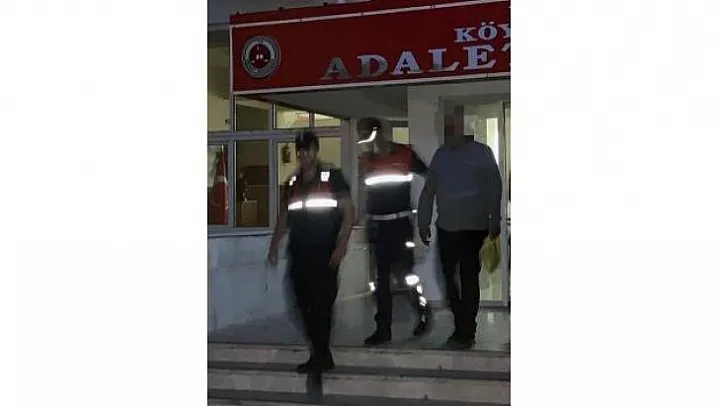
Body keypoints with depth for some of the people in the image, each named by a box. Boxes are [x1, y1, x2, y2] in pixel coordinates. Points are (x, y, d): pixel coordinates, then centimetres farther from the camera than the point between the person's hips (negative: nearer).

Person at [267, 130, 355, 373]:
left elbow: (348, 212, -5)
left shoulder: (332, 177, -2)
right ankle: (321, 355, 12)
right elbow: (284, 217, 21)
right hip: (299, 254, 5)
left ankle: (320, 356, 1)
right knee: (304, 304, 4)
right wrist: (274, 245, 16)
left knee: (322, 304, -8)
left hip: (325, 254, -5)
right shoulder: (292, 183, 14)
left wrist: (341, 244, -14)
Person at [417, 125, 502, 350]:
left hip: (473, 227, -4)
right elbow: (429, 190, 12)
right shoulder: (441, 154, 10)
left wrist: (494, 221, -8)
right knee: (449, 278, 4)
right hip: (446, 227, 4)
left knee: (469, 278, -3)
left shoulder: (482, 153, 0)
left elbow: (495, 187, -2)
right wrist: (423, 222, 9)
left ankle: (465, 331, 4)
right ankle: (463, 328, 17)